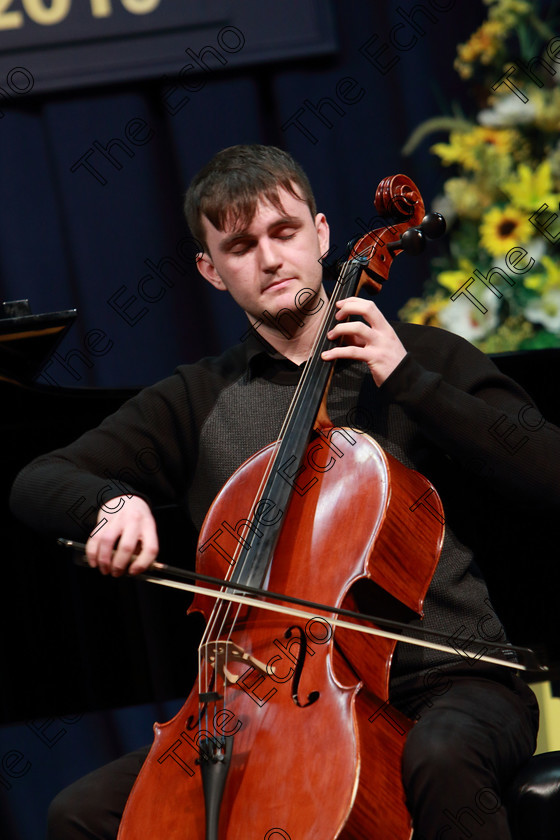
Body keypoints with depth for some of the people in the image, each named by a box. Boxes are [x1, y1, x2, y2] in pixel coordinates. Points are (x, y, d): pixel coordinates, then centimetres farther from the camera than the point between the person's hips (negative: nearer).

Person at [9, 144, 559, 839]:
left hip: (443, 680, -3)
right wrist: (111, 502, -14)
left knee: (440, 757, -39)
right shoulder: (198, 401, 15)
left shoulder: (427, 358, 7)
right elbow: (37, 484, 10)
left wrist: (407, 379, -11)